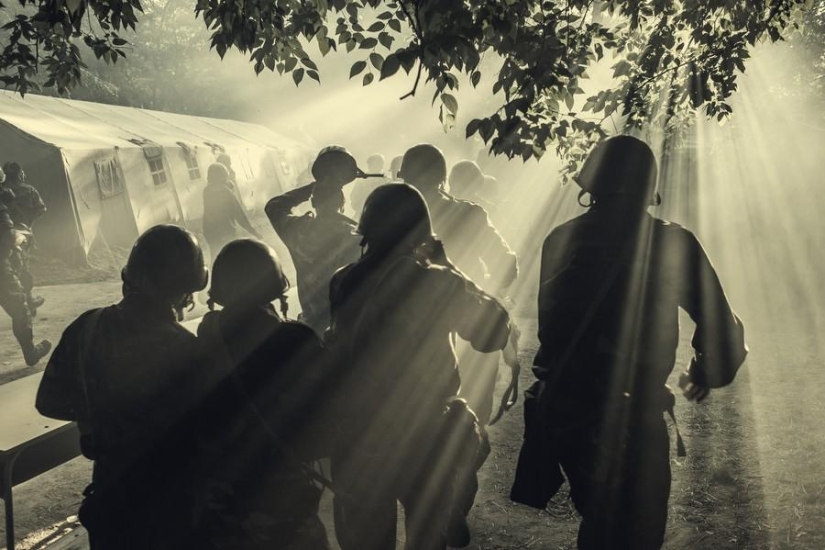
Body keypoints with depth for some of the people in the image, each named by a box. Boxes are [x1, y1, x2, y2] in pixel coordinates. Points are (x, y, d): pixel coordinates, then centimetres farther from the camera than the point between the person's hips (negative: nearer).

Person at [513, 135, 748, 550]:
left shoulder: (562, 239, -3)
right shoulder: (673, 244, -10)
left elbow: (549, 319, 4)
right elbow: (720, 326, -6)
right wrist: (705, 373, 13)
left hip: (564, 405, 4)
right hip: (634, 411, -3)